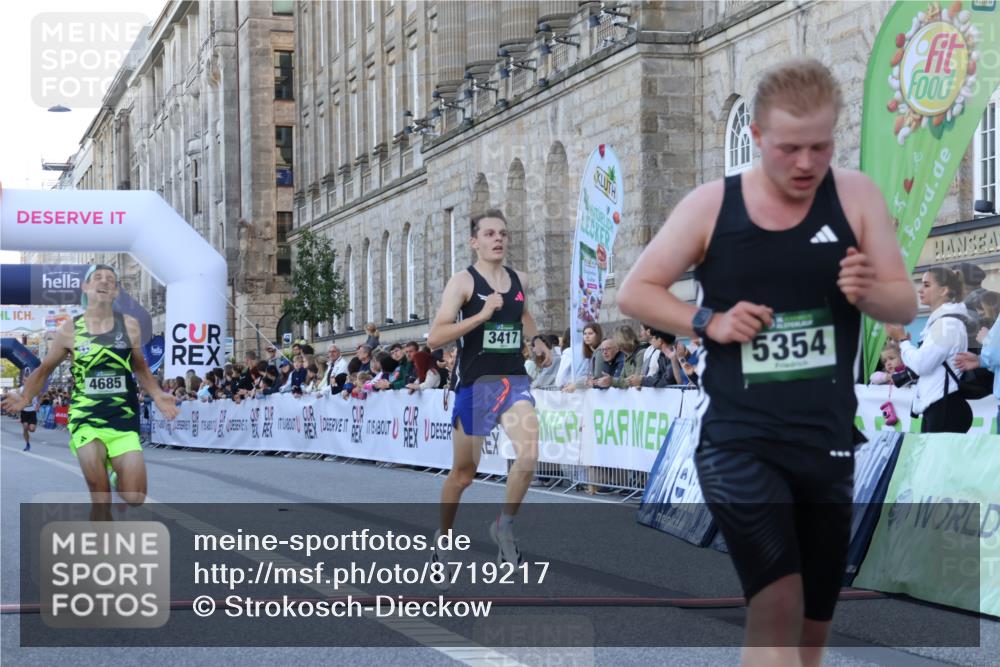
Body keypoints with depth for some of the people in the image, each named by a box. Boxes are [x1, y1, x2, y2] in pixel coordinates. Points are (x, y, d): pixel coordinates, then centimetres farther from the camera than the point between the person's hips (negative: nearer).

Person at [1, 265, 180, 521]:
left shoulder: (130, 326, 3)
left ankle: (120, 476, 30)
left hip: (124, 420, 1)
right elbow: (45, 369, 10)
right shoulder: (70, 330, 0)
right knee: (100, 500, -6)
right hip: (86, 421, -1)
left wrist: (157, 395, 0)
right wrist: (26, 396, -8)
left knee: (135, 499, -7)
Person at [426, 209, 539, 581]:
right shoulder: (463, 282, -8)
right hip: (475, 383, -3)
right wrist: (482, 314, -25)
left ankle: (505, 525, 1)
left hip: (514, 380, 3)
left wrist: (536, 339, 10)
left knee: (529, 453, -21)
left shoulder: (519, 281, 8)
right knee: (463, 473, 7)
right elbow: (435, 338, -17)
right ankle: (443, 539, 30)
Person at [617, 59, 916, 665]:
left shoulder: (855, 196, 0)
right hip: (738, 442, -3)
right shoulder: (712, 206, -3)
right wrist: (708, 321, -12)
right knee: (778, 602, -21)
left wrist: (869, 293, -20)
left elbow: (907, 304, 3)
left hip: (828, 445, 3)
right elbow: (635, 292, 5)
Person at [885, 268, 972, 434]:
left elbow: (921, 364, -17)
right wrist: (904, 341, 8)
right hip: (935, 406, 10)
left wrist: (902, 339, -2)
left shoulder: (948, 323, -14)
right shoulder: (940, 320, 19)